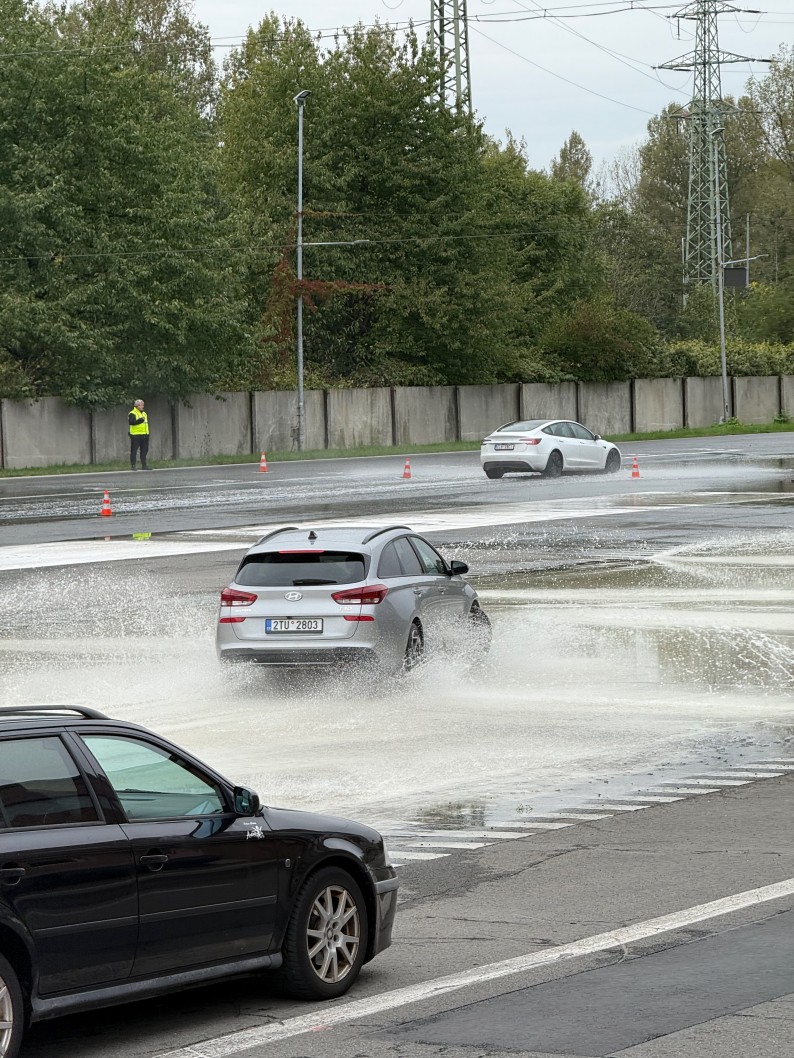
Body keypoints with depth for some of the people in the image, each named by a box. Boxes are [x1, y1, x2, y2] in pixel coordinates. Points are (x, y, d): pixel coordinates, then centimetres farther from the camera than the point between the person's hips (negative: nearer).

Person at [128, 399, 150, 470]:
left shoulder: (144, 414, 19)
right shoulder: (132, 414, -6)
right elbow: (131, 422, -22)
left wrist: (147, 434, 20)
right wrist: (140, 420, -31)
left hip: (144, 435, 7)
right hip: (136, 435, -7)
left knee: (144, 450, 8)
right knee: (134, 451, -4)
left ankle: (143, 465, 14)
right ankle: (133, 465, -2)